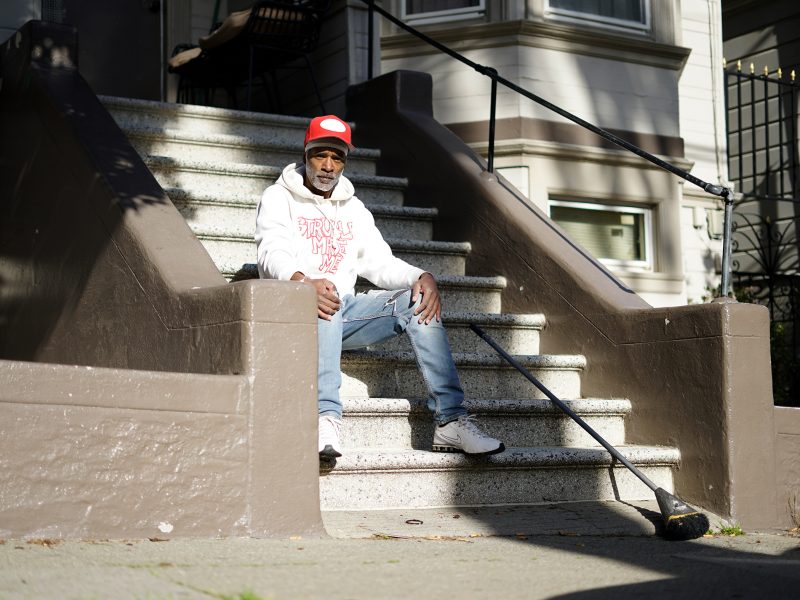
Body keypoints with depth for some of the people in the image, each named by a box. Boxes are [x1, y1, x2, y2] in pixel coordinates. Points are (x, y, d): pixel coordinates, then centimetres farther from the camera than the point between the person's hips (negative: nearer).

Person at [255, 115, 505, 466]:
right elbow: (273, 254, -12)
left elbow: (379, 262, 11)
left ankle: (450, 420, -28)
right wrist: (303, 282, -37)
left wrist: (421, 277, -12)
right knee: (324, 300, -39)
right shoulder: (279, 198, 6)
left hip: (347, 311, 5)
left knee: (418, 299, -19)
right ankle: (326, 417, -54)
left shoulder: (354, 209, 22)